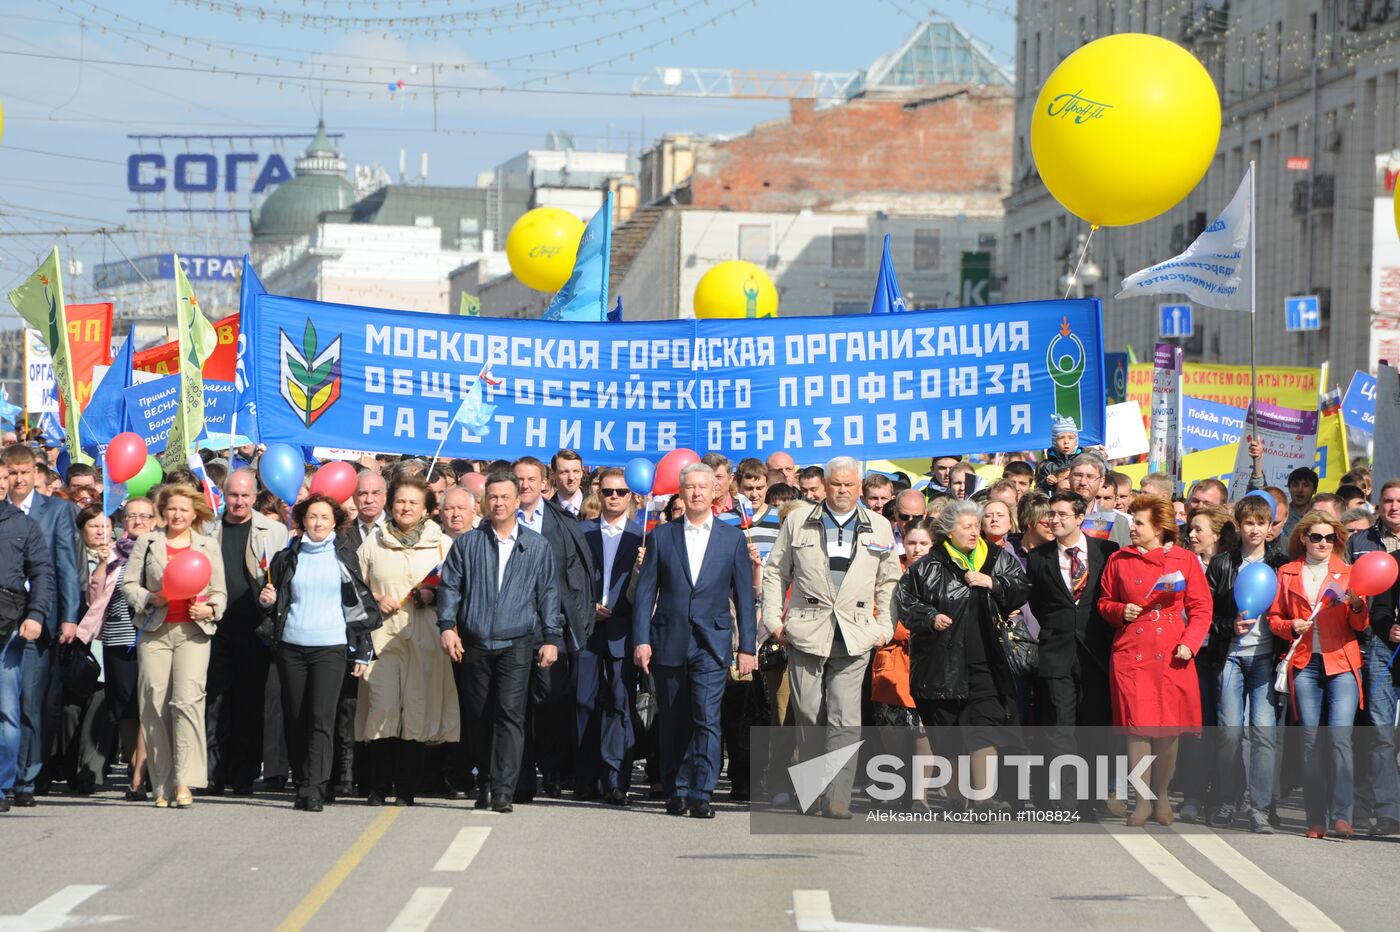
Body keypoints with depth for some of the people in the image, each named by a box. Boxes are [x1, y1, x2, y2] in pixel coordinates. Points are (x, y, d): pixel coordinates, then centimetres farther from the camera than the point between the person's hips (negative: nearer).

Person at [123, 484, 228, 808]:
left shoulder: (209, 546, 15)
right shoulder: (146, 543, 13)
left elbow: (219, 592, 15)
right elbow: (128, 583, 10)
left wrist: (210, 609, -5)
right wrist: (150, 599, -8)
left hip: (193, 632, -1)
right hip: (155, 630, 1)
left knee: (188, 699, -16)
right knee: (155, 704, -3)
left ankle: (184, 782, -19)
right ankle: (163, 787, 2)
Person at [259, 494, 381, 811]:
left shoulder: (345, 556, 6)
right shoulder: (287, 558, 10)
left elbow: (360, 602, 8)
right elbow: (272, 601, 19)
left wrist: (362, 651, 6)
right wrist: (266, 600, -6)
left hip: (330, 645, -2)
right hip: (291, 645, 2)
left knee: (322, 717, -13)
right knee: (295, 719, 3)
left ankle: (314, 788, -17)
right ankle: (301, 785, 11)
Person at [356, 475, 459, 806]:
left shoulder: (441, 543, 10)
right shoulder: (373, 542, 12)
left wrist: (434, 595, -7)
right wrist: (375, 601, -3)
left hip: (424, 637, 0)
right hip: (382, 635, 0)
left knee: (418, 707, -3)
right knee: (382, 707, -10)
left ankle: (406, 788, 3)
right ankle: (378, 787, -2)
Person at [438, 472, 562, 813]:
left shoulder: (537, 546, 9)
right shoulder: (467, 543, 9)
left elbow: (548, 594, 9)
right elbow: (450, 586, 7)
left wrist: (552, 638, 3)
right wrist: (447, 625, -5)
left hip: (517, 643, -2)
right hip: (475, 643, 2)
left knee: (510, 713, -12)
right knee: (479, 717, 6)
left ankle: (503, 791, -15)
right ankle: (484, 784, 20)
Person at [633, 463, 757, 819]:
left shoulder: (733, 538, 7)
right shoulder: (661, 536, 8)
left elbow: (744, 595, 7)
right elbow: (646, 591, 5)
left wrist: (747, 647, 2)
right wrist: (641, 640, -3)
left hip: (711, 643, -1)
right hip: (669, 642, 1)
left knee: (707, 718, -12)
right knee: (673, 722, 6)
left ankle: (701, 794, -12)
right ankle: (676, 791, 16)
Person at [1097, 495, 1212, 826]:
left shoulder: (1185, 560, 4)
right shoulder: (1119, 560, 8)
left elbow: (1201, 607, 6)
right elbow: (1104, 602, 16)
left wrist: (1190, 643, -7)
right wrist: (1120, 611, -5)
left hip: (1172, 656, 0)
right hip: (1130, 653, 1)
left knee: (1169, 729, 1)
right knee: (1137, 726, -5)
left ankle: (1162, 796, 19)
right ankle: (1143, 801, 4)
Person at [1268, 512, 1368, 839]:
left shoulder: (1347, 573, 10)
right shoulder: (1287, 574, 13)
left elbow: (1361, 625, 7)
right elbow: (1274, 618, 16)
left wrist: (1356, 606, -14)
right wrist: (1292, 626, -4)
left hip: (1341, 665, -1)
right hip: (1304, 665, 1)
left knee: (1340, 735, -16)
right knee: (1311, 741, -1)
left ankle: (1342, 816, -15)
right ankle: (1316, 820, 3)